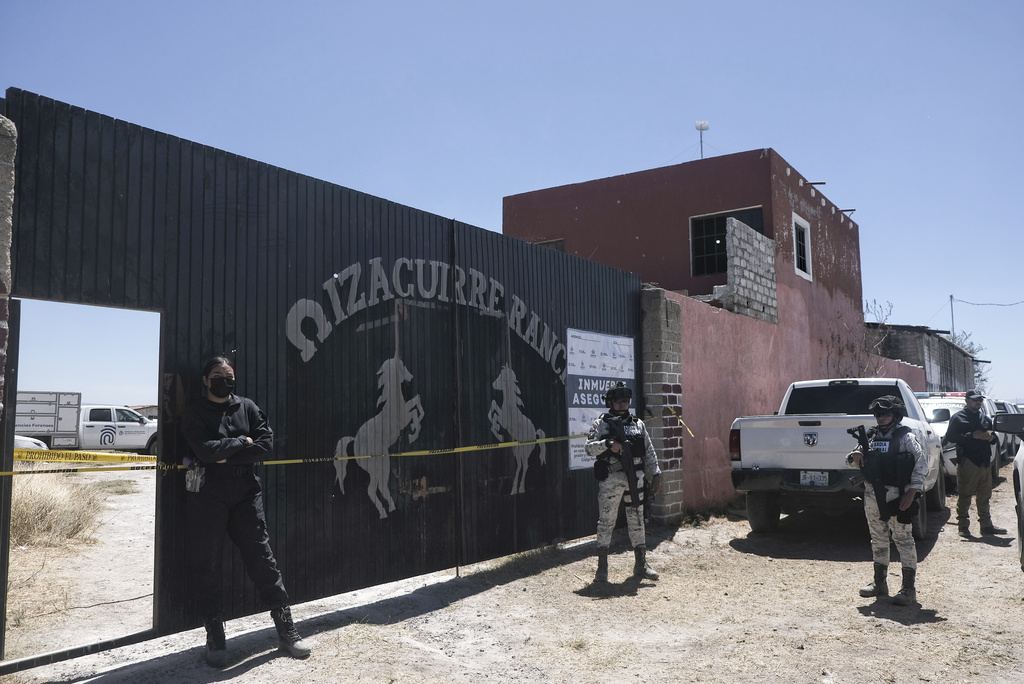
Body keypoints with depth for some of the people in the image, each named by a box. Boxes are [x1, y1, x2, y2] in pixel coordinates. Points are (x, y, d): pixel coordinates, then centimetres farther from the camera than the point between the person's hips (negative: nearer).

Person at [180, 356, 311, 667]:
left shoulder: (247, 407, 7)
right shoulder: (195, 414, 0)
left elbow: (266, 443, -5)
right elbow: (204, 449, -17)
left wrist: (228, 455, -13)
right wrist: (242, 442, -9)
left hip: (245, 495, 1)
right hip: (207, 498, -1)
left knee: (262, 559, 3)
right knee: (207, 567, 5)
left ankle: (285, 629, 10)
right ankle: (215, 638, 18)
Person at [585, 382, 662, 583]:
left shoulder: (638, 424, 12)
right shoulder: (601, 424, 0)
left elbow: (649, 452, 13)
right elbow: (589, 447, -11)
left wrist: (655, 475, 7)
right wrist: (607, 444, -26)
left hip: (635, 479, 4)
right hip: (610, 481, -4)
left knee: (637, 521, 10)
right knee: (606, 521, 1)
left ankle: (641, 564, 19)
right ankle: (602, 566, 10)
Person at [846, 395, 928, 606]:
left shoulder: (905, 437, -5)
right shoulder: (871, 436, 12)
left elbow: (921, 464, -11)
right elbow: (856, 461, 20)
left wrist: (912, 492, -17)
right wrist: (854, 456, -5)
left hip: (897, 495, -6)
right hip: (872, 495, 6)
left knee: (903, 539, -3)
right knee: (878, 539, 14)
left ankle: (909, 588, 2)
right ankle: (880, 583, 26)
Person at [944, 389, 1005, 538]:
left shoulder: (985, 418, 19)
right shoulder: (958, 417, -1)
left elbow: (994, 438, 26)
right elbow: (950, 437, -10)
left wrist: (991, 437, 1)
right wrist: (972, 436, -18)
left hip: (985, 462, 6)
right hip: (967, 461, -6)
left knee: (984, 495, 11)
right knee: (964, 495, -3)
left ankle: (986, 525, 19)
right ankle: (963, 526, 2)